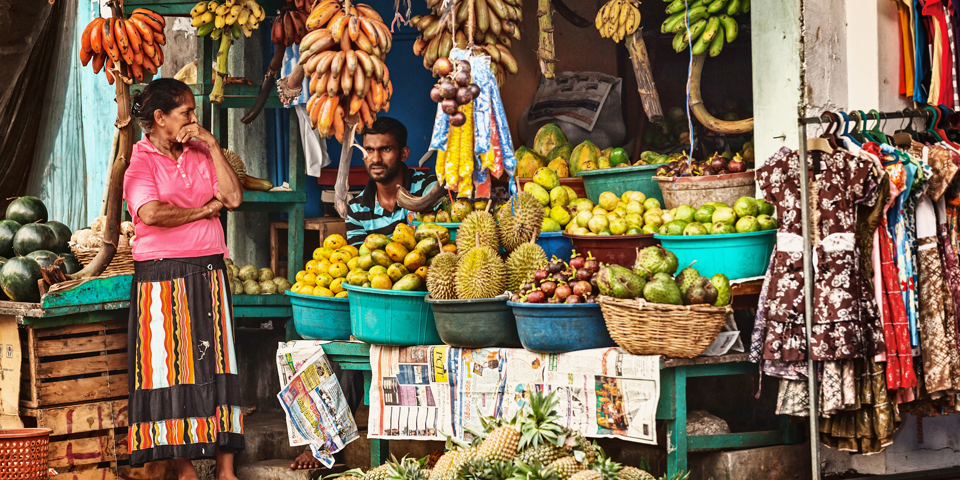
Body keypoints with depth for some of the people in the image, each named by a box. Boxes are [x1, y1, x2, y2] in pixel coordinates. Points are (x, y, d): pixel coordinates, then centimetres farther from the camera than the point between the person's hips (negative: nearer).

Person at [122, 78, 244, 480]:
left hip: (209, 273, 5)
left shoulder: (200, 154, 13)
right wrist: (204, 210, -8)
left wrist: (213, 146, -2)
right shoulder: (140, 161, -3)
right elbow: (150, 212, -20)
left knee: (217, 367, 3)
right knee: (173, 369, -1)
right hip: (162, 277, -5)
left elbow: (233, 197, 1)